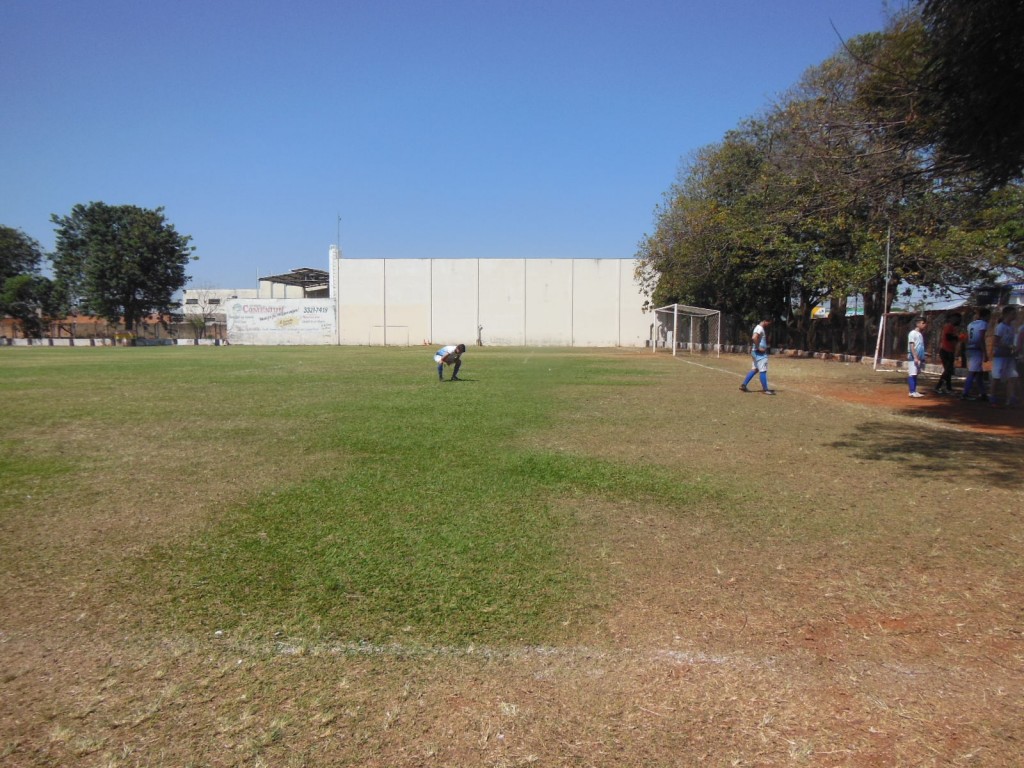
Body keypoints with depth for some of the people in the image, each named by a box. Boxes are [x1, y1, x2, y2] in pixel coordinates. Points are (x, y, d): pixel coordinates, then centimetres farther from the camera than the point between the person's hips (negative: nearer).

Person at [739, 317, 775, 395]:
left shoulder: (760, 328, 16)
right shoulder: (760, 328, -15)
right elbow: (754, 338, -31)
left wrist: (766, 347, 17)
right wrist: (758, 348, -25)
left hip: (758, 352, 10)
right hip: (760, 353, -10)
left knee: (754, 369, 13)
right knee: (763, 370, -7)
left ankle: (743, 385, 13)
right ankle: (765, 389, -3)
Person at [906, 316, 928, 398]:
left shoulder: (920, 334, 15)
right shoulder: (912, 333, -10)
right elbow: (911, 346, -16)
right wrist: (915, 357, -20)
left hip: (919, 358, 9)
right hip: (913, 358, -8)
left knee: (915, 375, 11)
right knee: (912, 374, -6)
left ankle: (914, 391, 14)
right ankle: (912, 392, -5)